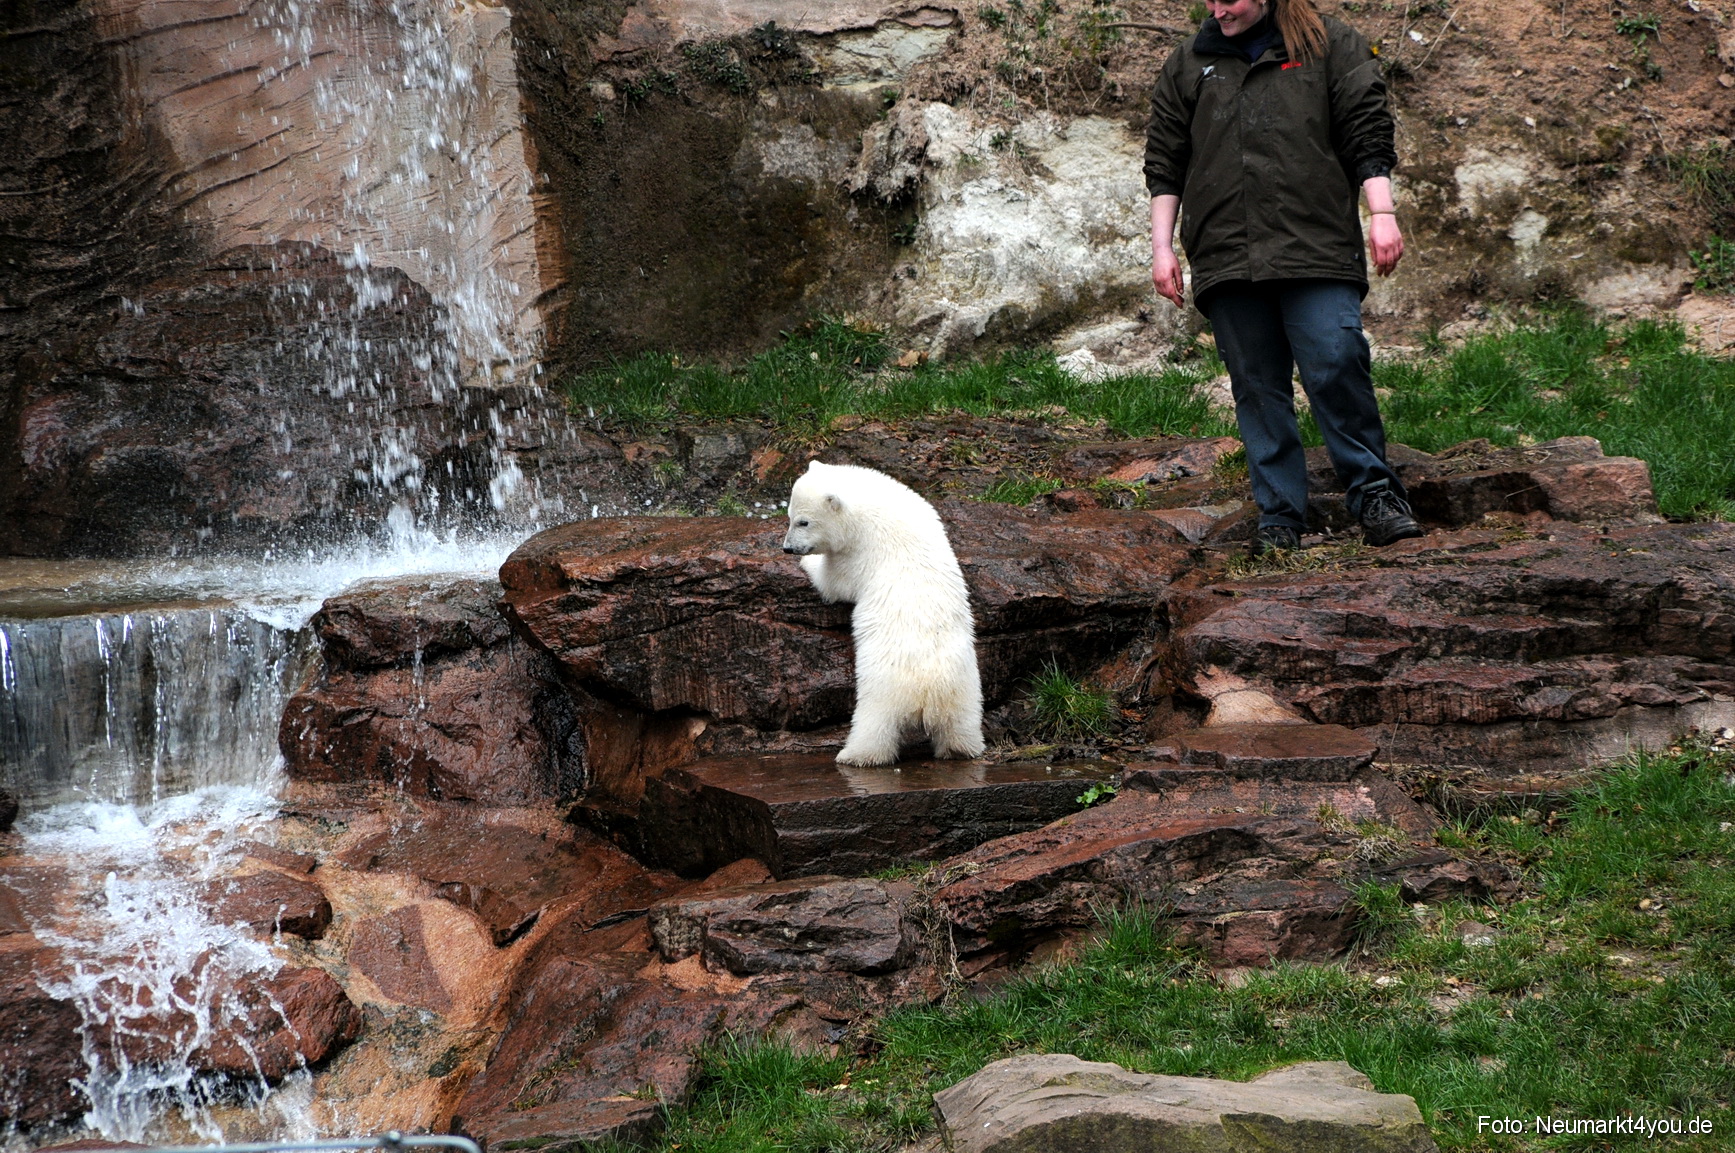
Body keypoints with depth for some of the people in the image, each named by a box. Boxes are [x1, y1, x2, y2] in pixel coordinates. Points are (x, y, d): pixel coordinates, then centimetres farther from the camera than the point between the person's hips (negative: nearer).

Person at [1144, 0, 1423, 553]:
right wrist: (1161, 245, 12)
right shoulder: (1187, 64, 17)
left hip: (1316, 251, -3)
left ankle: (1375, 495, -2)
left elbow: (1367, 135, 6)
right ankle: (1280, 517, 8)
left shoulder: (1331, 46, 9)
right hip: (1225, 255, 3)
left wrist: (1382, 214, -4)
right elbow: (1164, 163, 19)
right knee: (1258, 388, 3)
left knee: (1337, 367, -14)